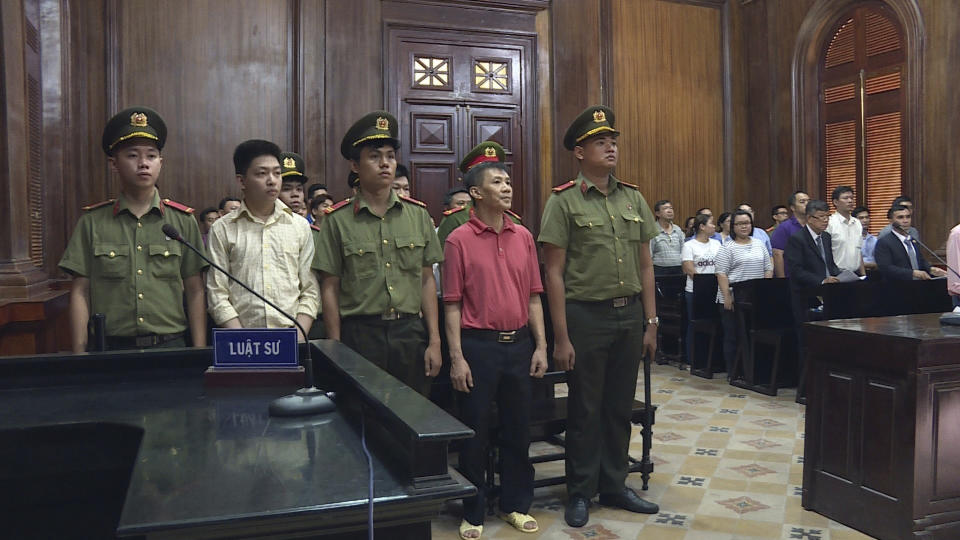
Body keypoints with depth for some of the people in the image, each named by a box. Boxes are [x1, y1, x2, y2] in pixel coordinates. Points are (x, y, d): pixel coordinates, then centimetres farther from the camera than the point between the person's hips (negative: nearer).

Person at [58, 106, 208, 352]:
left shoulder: (183, 220, 4)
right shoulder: (92, 222, 4)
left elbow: (195, 292, 4)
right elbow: (80, 293, 4)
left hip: (170, 345, 0)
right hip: (110, 348, 0)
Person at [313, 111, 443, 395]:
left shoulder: (418, 214, 7)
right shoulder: (338, 220, 0)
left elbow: (427, 281, 8)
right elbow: (330, 289, 0)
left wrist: (434, 341, 4)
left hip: (411, 333, 2)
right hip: (359, 335, -2)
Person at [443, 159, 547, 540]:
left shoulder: (523, 237, 7)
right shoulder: (459, 240, -6)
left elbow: (533, 296, 9)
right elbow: (452, 303, -7)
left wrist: (540, 346, 4)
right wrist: (456, 357, -11)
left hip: (519, 344, 4)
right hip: (479, 345, -4)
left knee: (518, 428, 13)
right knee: (475, 431, 6)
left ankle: (516, 504, 31)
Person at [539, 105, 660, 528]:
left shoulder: (633, 198, 8)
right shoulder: (564, 201, -6)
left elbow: (645, 265, 11)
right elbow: (554, 273, -8)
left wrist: (651, 323, 8)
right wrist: (561, 337, -11)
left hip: (629, 314, 5)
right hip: (586, 315, -4)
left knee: (620, 408, 14)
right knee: (585, 410, 7)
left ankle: (614, 486, 29)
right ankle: (580, 493, 23)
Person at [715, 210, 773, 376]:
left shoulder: (759, 244, 14)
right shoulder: (727, 248, -2)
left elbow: (768, 268, 15)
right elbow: (721, 274, -7)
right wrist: (727, 296, -15)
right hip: (734, 299, -4)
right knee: (732, 336, 1)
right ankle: (732, 372, 8)